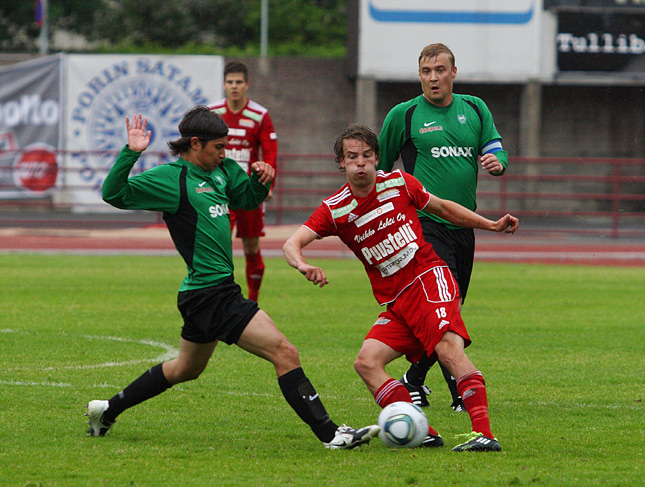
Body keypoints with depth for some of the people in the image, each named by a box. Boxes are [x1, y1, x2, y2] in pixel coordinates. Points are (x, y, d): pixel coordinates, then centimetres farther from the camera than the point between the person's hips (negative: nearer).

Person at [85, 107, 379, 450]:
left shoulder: (220, 171, 12)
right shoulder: (170, 178, -11)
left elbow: (249, 197, 27)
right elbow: (114, 194, -15)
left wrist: (260, 177, 6)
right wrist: (131, 153, -27)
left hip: (212, 293, 10)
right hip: (211, 296, -10)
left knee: (185, 369, 27)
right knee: (284, 353, -15)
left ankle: (108, 410, 38)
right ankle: (330, 434, -15)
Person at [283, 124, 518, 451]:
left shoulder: (399, 183, 2)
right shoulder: (335, 210, 1)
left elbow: (442, 208, 19)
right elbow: (291, 244, -8)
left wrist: (491, 225, 16)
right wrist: (303, 266, -31)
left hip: (430, 278, -3)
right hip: (395, 302, 4)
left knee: (448, 348, -27)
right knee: (366, 363, -16)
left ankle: (484, 433, -35)